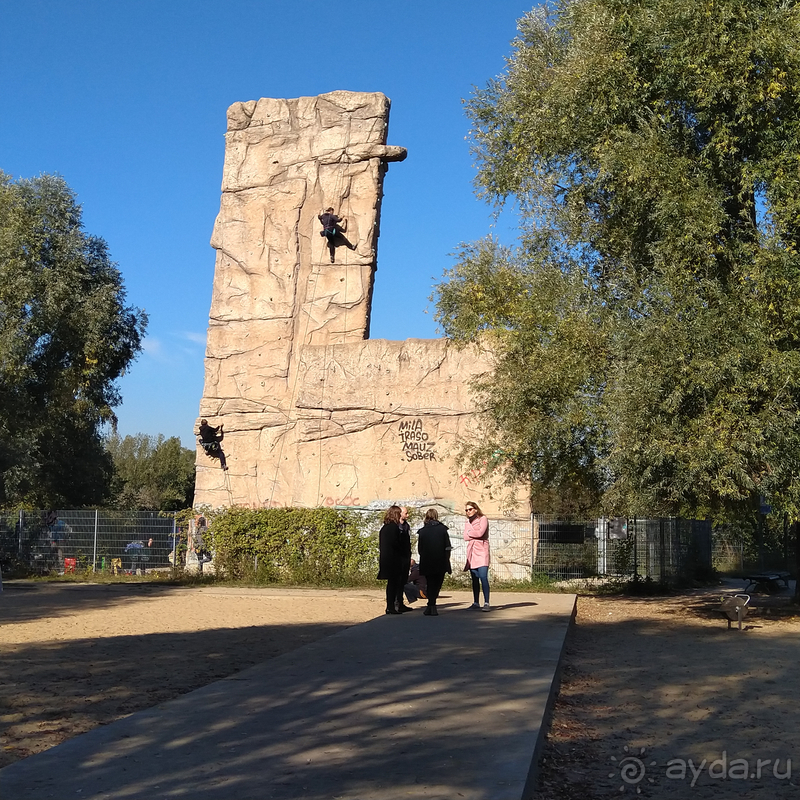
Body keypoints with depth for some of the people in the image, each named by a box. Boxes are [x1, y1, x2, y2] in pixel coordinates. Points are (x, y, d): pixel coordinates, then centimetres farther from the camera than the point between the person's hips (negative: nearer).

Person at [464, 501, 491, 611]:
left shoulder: (483, 519, 1)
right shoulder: (467, 522, 18)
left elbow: (480, 533, -14)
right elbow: (465, 537, 5)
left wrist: (469, 532, 1)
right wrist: (475, 534, -9)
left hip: (482, 552, -6)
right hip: (471, 552, 6)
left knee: (483, 577, -14)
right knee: (475, 579, 7)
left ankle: (486, 603, -15)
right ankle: (476, 603, 13)